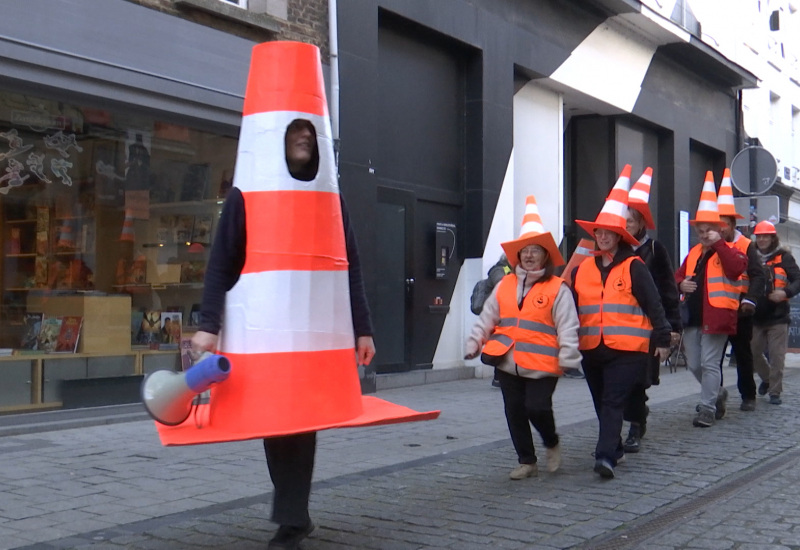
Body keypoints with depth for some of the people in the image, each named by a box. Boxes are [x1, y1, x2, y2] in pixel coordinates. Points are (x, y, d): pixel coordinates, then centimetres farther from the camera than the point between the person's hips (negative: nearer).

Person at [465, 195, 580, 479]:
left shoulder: (557, 288, -3)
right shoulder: (504, 285, 10)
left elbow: (567, 327, -6)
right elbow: (486, 320, 14)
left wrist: (567, 357, -14)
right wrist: (473, 345, 9)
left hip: (542, 365, -5)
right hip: (508, 363, 5)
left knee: (537, 408, -12)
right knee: (515, 412, 8)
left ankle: (552, 444, 20)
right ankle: (527, 461, 22)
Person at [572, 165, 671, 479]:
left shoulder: (634, 267, -4)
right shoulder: (582, 270, 9)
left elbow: (653, 305, -2)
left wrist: (662, 339, -1)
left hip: (627, 349, -5)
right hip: (592, 349, 5)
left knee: (613, 403, -12)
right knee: (602, 404, 14)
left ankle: (606, 456, -18)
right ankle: (614, 448, 29)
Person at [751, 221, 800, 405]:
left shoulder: (783, 257, -1)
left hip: (778, 316, -3)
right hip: (756, 316, 3)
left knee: (776, 356, -2)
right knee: (753, 353, 9)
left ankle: (775, 391, 8)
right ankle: (766, 378, 35)